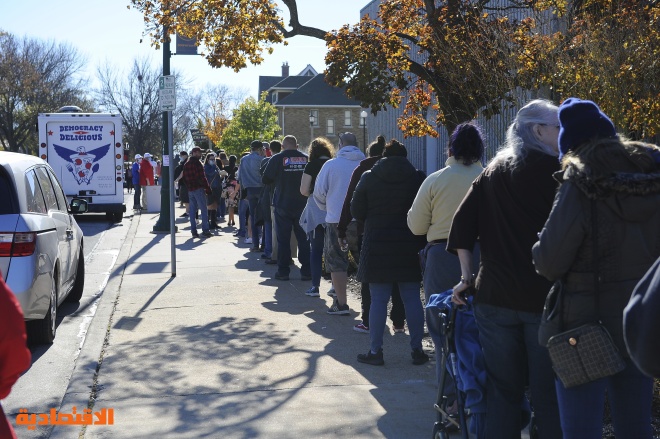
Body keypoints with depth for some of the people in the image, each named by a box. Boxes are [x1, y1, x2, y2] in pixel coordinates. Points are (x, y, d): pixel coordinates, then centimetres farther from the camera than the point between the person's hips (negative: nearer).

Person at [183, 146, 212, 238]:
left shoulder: (186, 164, 14)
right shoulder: (197, 163, -11)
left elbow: (184, 178, 17)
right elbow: (202, 177, -15)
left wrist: (188, 187, 19)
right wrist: (208, 188, -9)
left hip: (190, 190, 8)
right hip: (199, 189, -8)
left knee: (192, 211, 8)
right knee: (204, 210, -3)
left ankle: (193, 231, 7)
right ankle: (205, 230, -5)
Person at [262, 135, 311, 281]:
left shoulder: (277, 159, -7)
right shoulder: (306, 158, 0)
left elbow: (265, 180, -3)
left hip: (283, 205, -2)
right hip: (302, 205, 2)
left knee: (283, 239, 6)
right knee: (303, 238, 8)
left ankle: (283, 271, 7)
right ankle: (306, 271, 9)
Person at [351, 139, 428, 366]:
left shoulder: (368, 177, -1)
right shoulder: (418, 177, 0)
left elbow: (356, 211, 2)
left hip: (377, 246, -1)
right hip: (410, 246, 1)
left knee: (378, 299, 3)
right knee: (412, 298, 7)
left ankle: (375, 351, 6)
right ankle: (417, 349, 11)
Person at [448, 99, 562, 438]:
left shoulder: (493, 172, 11)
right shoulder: (555, 171, -4)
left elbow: (462, 223, 7)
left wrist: (467, 276, 11)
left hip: (495, 296, 4)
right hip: (545, 297, -4)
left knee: (503, 389, 12)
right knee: (548, 395, 3)